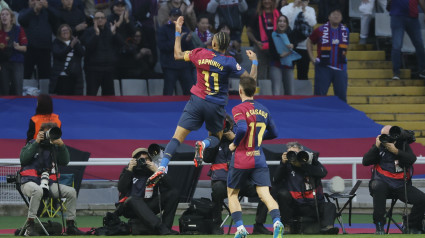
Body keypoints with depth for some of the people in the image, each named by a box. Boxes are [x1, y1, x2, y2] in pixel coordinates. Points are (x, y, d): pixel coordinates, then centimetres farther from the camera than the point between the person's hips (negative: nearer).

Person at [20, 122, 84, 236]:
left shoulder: (54, 148, 18)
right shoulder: (31, 145, 10)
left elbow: (65, 161, 4)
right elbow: (23, 159, -9)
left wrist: (61, 144, -6)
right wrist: (36, 142, -8)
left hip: (49, 184, 5)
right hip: (29, 182, -5)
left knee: (71, 191, -13)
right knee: (38, 190, -40)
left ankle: (70, 226, -5)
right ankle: (29, 226, -37)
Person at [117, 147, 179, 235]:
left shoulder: (152, 171, 6)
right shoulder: (128, 171, 2)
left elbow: (168, 187, -8)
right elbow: (121, 189, -14)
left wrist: (156, 171, -17)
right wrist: (129, 170, -18)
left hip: (148, 207, 3)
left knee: (173, 193, -12)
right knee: (133, 199, -39)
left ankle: (165, 227, -27)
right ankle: (161, 229, -52)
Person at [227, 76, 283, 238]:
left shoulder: (239, 109, -9)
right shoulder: (264, 110, 10)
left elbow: (242, 129, -26)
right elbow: (273, 133, 20)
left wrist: (234, 144, -9)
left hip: (241, 160, -4)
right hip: (259, 160, 4)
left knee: (232, 194, 14)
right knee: (265, 194, -6)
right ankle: (277, 221, -31)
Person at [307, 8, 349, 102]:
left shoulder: (345, 31, 7)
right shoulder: (321, 30, -3)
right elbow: (309, 42, 10)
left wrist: (344, 53, 9)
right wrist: (312, 57, 3)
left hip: (340, 68, 3)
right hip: (324, 67, -3)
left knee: (341, 96, 6)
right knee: (319, 95, -2)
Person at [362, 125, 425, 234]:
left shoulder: (403, 146, 7)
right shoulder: (378, 146, 7)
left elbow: (411, 160, -10)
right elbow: (365, 162, -3)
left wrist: (395, 151, -17)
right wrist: (376, 147, -10)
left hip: (401, 186, 2)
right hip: (383, 183, -2)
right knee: (377, 186, -38)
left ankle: (412, 227, 8)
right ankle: (379, 225, -30)